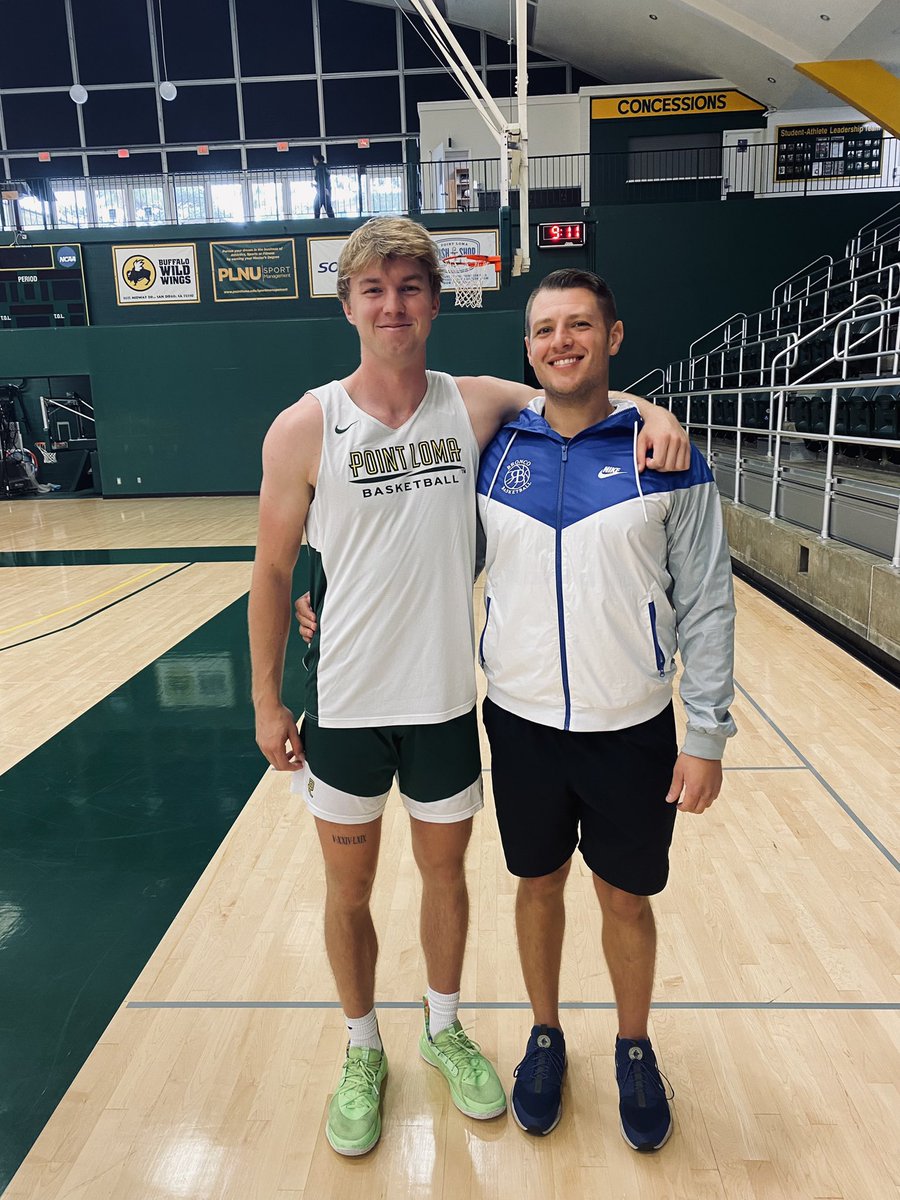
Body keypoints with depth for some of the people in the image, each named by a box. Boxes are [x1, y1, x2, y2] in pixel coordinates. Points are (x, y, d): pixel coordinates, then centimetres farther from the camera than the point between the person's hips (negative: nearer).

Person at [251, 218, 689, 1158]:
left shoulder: (476, 405, -3)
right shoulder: (304, 428, -9)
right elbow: (272, 571, -2)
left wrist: (649, 413, -13)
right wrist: (266, 700, -1)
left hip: (446, 700, 2)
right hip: (343, 706, -1)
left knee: (445, 872, 19)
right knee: (348, 888, 15)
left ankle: (443, 1030, 46)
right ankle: (362, 1053, 42)